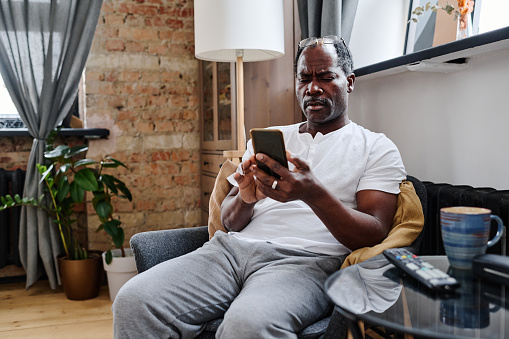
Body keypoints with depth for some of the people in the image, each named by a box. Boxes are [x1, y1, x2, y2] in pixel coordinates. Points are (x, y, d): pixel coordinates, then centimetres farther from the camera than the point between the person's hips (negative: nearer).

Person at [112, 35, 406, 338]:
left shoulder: (377, 148, 10)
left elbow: (374, 236, -4)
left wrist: (314, 193, -22)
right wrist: (245, 199, -6)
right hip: (234, 246, 5)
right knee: (133, 301, -19)